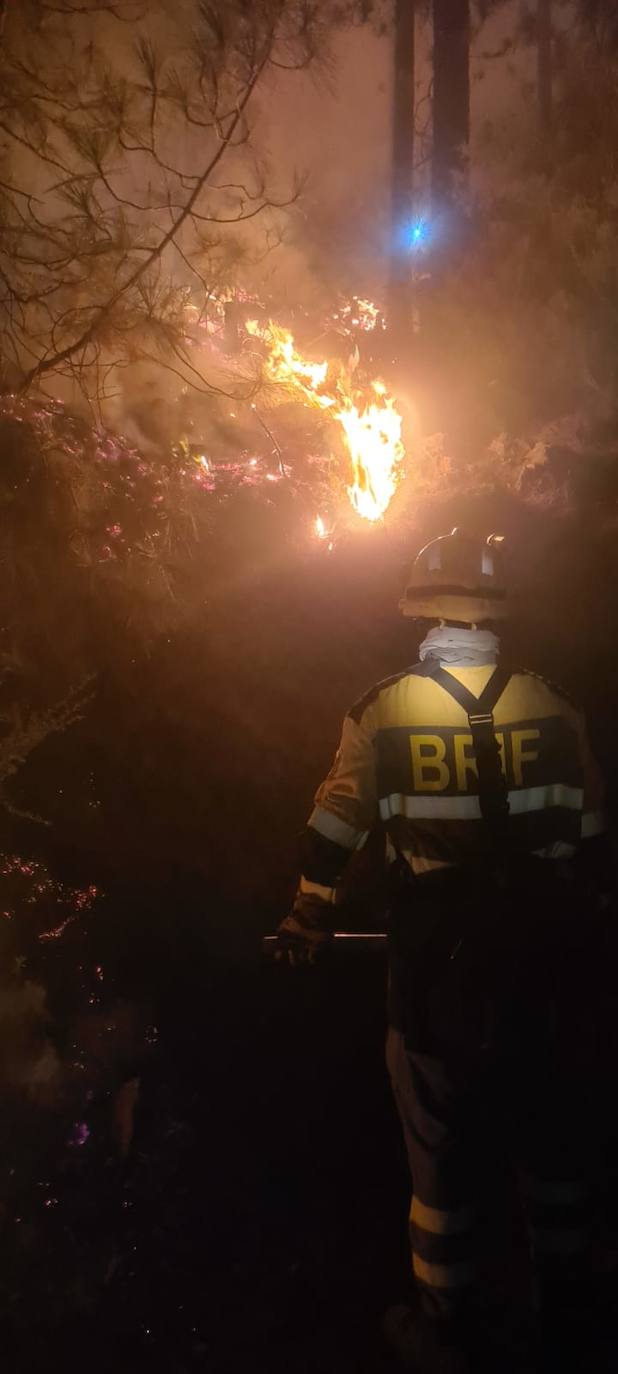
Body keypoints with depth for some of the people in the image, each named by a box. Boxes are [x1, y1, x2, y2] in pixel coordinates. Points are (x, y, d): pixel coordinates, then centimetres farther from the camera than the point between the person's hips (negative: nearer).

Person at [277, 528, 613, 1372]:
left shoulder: (383, 713, -9)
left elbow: (335, 827, 1)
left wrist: (310, 915, 17)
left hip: (440, 967, -2)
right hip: (548, 963, 2)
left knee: (445, 1144, 14)